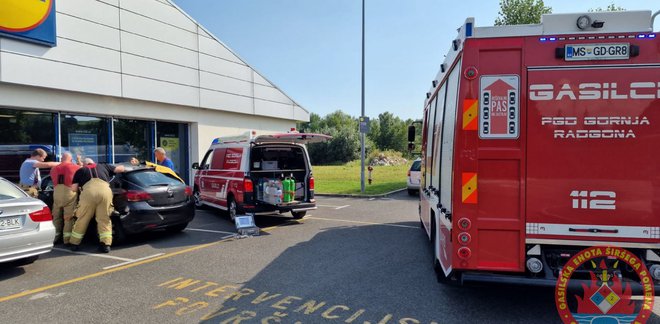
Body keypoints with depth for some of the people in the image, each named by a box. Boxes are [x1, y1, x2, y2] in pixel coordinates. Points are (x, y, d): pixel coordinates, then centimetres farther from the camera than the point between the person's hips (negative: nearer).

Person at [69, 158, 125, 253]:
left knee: (82, 219, 14)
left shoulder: (80, 170, 31)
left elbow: (74, 188, 22)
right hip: (105, 190, 1)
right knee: (104, 219, 9)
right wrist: (121, 167, 59)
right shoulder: (103, 166, 34)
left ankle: (74, 243, 26)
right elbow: (121, 168, 37)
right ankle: (106, 244, 3)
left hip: (88, 191, 0)